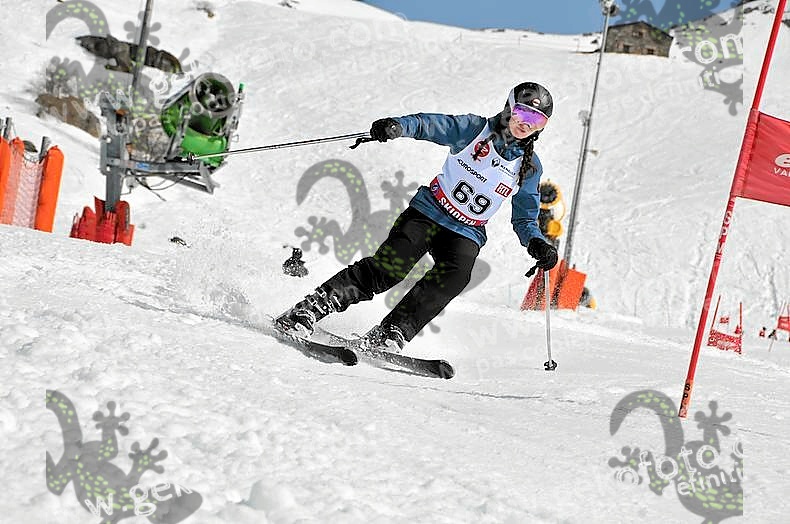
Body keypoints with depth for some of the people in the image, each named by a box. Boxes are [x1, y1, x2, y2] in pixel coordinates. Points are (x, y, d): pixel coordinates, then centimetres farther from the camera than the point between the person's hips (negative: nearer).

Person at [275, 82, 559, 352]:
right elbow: (428, 124, -9)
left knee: (455, 275, -31)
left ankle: (389, 335, -30)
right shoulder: (476, 129, -2)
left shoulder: (530, 167, 5)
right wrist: (397, 126, -31)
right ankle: (306, 312, -19)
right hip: (428, 211, -2)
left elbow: (525, 218, 12)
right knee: (386, 269, -21)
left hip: (466, 233, 2)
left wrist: (536, 243, -8)